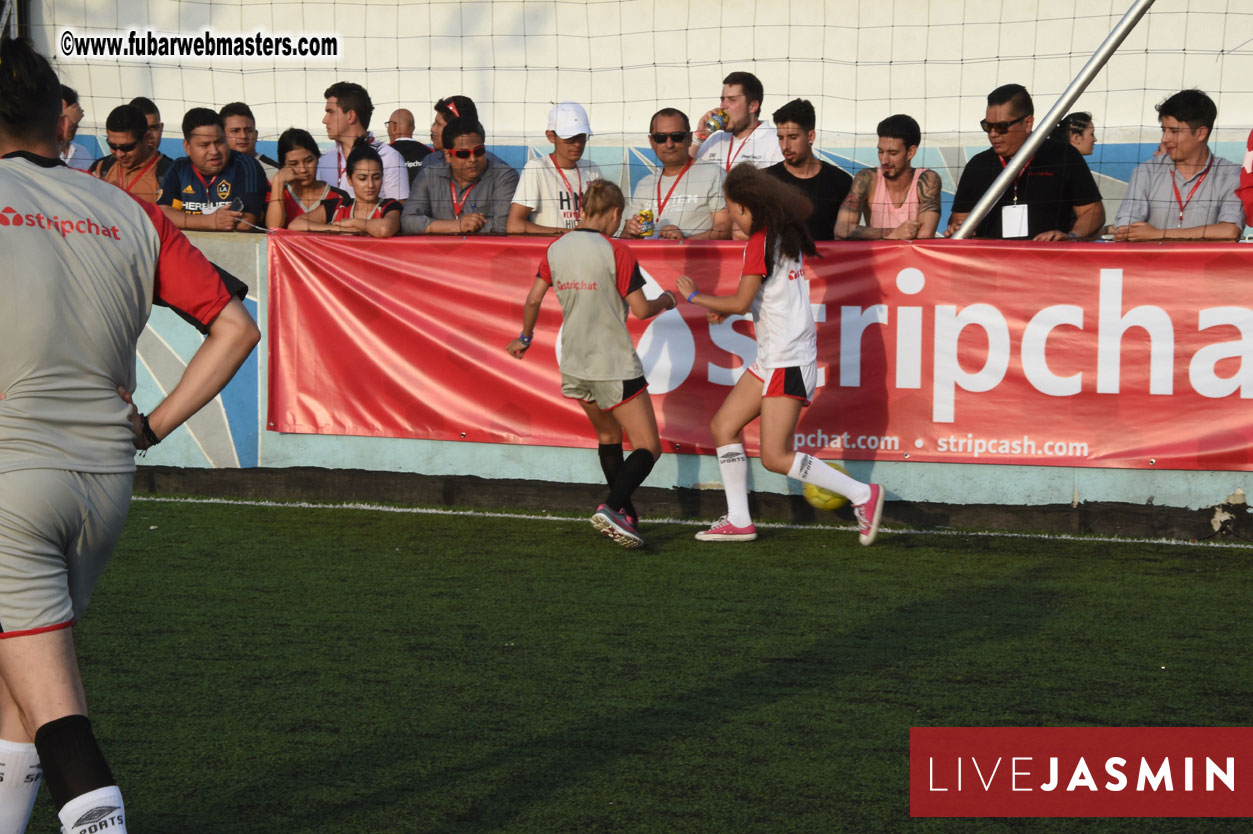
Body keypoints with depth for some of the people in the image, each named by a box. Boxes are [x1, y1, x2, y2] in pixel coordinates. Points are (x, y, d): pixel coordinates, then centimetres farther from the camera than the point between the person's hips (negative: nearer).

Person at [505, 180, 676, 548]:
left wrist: (525, 337, 27)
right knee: (648, 447, -4)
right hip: (614, 365, -7)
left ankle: (626, 515, 28)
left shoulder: (555, 249, 4)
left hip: (573, 364, 7)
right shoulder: (615, 251, -12)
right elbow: (641, 309, -10)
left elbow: (533, 299, 9)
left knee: (608, 436, 25)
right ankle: (612, 508, -25)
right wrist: (666, 300, 11)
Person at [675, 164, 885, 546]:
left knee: (775, 457, -9)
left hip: (788, 360, -10)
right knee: (724, 425, 11)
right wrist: (727, 308, 18)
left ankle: (862, 494, -3)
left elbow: (741, 302, -18)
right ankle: (739, 521, 13)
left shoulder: (760, 242, -16)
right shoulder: (786, 235, 11)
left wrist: (695, 296, -4)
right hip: (772, 357, 10)